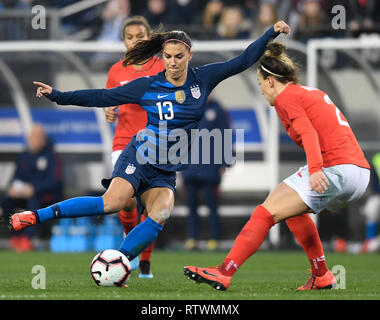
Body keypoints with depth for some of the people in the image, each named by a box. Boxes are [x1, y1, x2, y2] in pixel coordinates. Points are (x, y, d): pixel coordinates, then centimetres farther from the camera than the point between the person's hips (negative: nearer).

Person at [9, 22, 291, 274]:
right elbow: (103, 97, 4)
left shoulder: (203, 80, 4)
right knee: (114, 202, -27)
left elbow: (242, 61, 6)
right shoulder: (148, 86, -1)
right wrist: (58, 96, 0)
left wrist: (271, 33, -2)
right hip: (139, 159, -3)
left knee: (159, 217, -25)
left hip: (167, 172, 3)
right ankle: (34, 217, -25)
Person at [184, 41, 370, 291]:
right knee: (293, 209, 27)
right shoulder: (311, 92, 26)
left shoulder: (286, 97, -1)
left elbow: (308, 133, -17)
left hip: (334, 170, -9)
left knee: (265, 213, -8)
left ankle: (224, 273, -13)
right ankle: (322, 277, 27)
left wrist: (315, 169, -29)